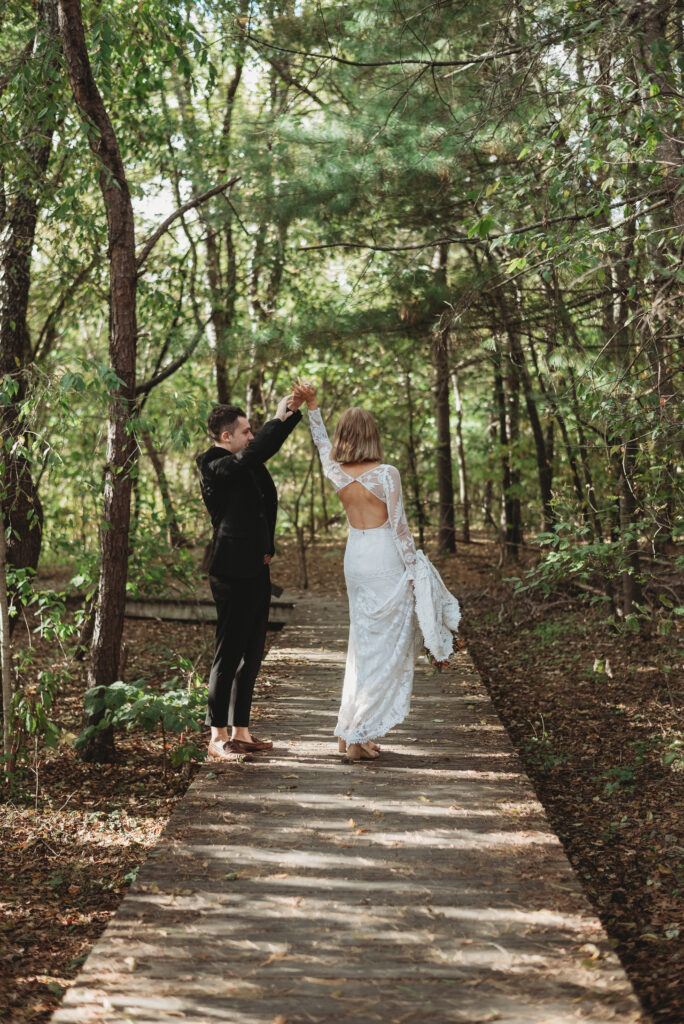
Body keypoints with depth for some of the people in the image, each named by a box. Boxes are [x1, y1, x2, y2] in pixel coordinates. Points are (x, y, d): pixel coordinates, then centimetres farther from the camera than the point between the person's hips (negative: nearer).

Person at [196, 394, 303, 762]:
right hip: (232, 572, -9)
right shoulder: (215, 467, -11)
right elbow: (252, 454, -27)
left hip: (255, 569, 9)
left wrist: (293, 412, 18)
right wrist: (279, 417, -17)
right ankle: (218, 737, 2)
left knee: (251, 654, 12)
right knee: (228, 654, -5)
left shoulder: (244, 464, 14)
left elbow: (268, 445, 29)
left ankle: (240, 732, 20)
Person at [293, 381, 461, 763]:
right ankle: (358, 736, 1)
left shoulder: (336, 473, -1)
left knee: (363, 642, 17)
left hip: (355, 557, 6)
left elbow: (323, 444, 21)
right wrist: (414, 571, -5)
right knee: (385, 647, 1)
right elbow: (399, 527, -11)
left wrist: (313, 406, 27)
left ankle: (351, 730, 22)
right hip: (385, 559, -6)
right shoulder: (387, 473, -14)